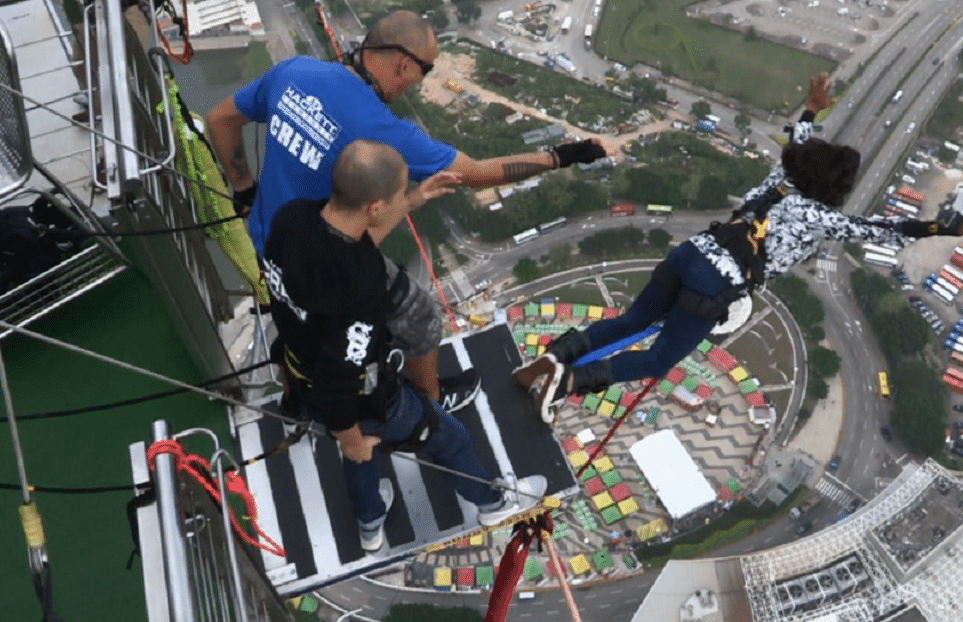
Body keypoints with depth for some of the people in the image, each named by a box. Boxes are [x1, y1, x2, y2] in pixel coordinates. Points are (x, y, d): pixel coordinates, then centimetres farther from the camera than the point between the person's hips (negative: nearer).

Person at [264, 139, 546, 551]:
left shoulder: (292, 217, -21)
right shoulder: (357, 294, -43)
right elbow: (337, 382, -31)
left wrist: (411, 204, -3)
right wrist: (350, 437, -11)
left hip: (304, 382, 7)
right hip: (359, 400, -6)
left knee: (359, 445, 37)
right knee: (447, 437, 22)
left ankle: (370, 526, 63)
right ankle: (493, 502, 53)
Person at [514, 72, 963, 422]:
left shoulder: (781, 180, 23)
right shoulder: (823, 218, 7)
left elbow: (795, 145, 41)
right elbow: (882, 230, 10)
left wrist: (810, 110, 54)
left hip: (689, 253, 6)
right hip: (715, 285, -6)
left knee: (630, 322, 16)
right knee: (658, 361, 2)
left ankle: (556, 356, -4)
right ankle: (570, 380, -17)